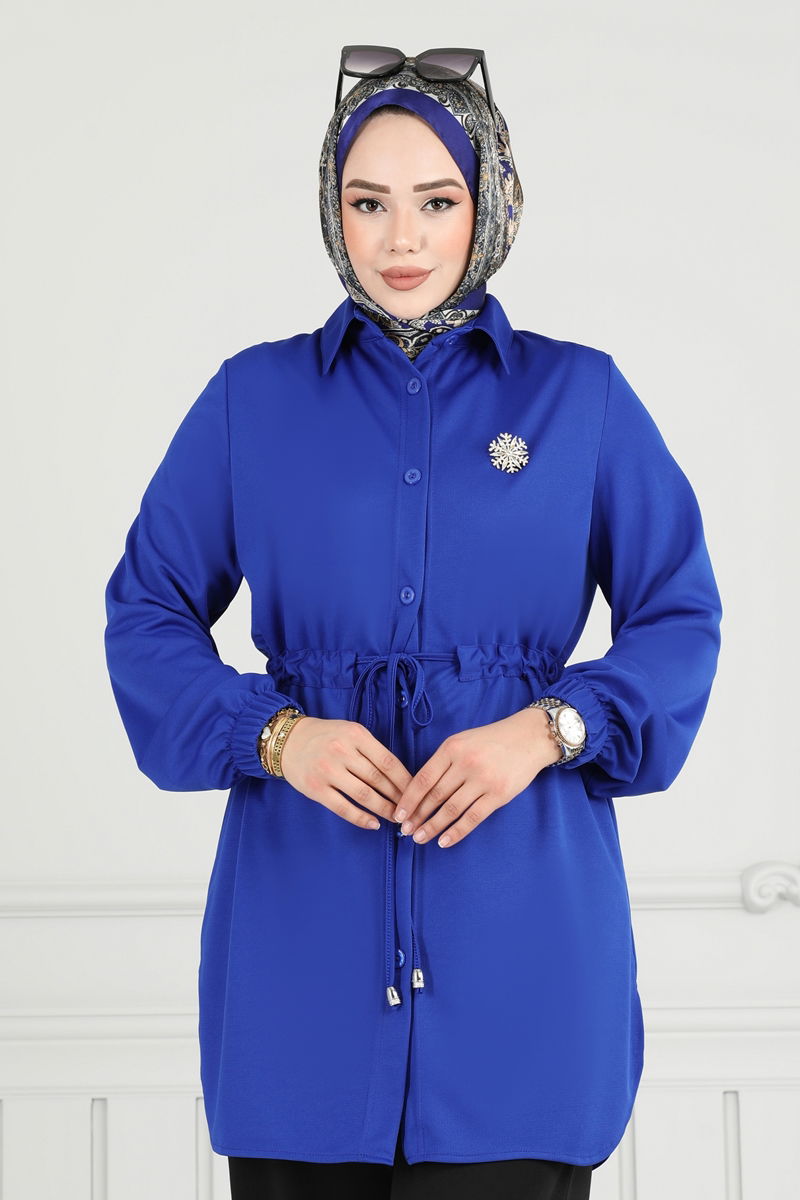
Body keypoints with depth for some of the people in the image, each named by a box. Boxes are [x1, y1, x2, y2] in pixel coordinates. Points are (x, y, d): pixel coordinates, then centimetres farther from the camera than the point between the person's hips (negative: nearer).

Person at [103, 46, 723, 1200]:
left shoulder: (581, 397, 6)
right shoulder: (253, 398, 7)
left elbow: (681, 619, 6)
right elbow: (147, 609, 8)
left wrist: (548, 729, -12)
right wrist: (275, 734, -10)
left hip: (518, 901, -1)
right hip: (304, 899, 1)